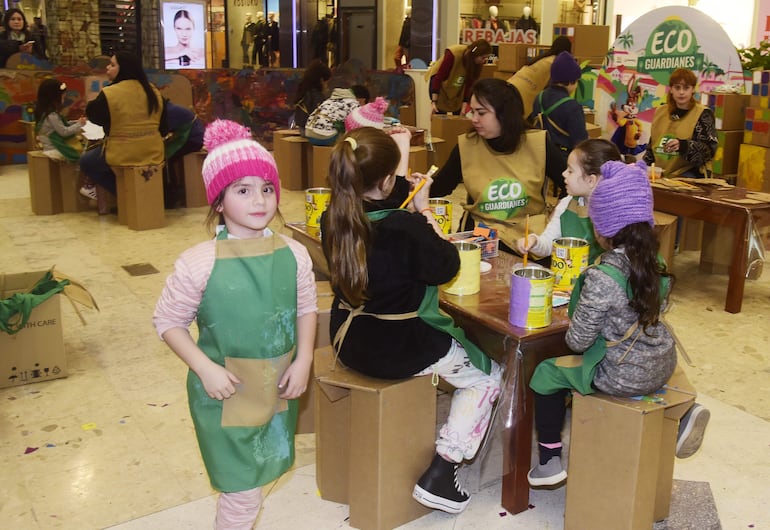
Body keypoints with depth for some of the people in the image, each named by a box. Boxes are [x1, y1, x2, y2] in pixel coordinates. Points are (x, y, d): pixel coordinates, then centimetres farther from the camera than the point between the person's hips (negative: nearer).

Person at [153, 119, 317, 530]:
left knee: (260, 477, 23)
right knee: (242, 494, 4)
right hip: (225, 392, -4)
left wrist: (303, 360, -7)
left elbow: (306, 309, 5)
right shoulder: (198, 263, -18)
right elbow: (168, 321, -8)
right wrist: (205, 367, -18)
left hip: (278, 389, 4)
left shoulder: (293, 254, -7)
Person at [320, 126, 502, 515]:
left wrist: (399, 154, 16)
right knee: (488, 375, 18)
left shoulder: (333, 218, -7)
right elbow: (446, 267, -11)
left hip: (349, 343, 8)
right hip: (398, 349, -7)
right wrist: (425, 211, -6)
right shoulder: (407, 228, -28)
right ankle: (439, 474, 12)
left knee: (457, 340, 35)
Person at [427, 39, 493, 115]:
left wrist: (464, 105, -19)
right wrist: (433, 101, -34)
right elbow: (438, 77, -32)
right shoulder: (453, 54, -34)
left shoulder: (477, 63, -19)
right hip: (439, 84, -5)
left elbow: (469, 84, -13)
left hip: (457, 89, 5)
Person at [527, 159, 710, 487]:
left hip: (625, 375, -7)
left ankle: (549, 462, 16)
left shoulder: (601, 277, -26)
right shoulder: (656, 262, -3)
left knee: (546, 373, 10)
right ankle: (681, 414, 26)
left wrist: (573, 333, 4)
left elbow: (577, 341, -20)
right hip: (663, 364, 7)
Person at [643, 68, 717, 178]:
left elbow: (710, 149, -8)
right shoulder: (660, 111, 16)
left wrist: (683, 145, -23)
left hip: (689, 175, -5)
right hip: (660, 175, 5)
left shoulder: (703, 114, 0)